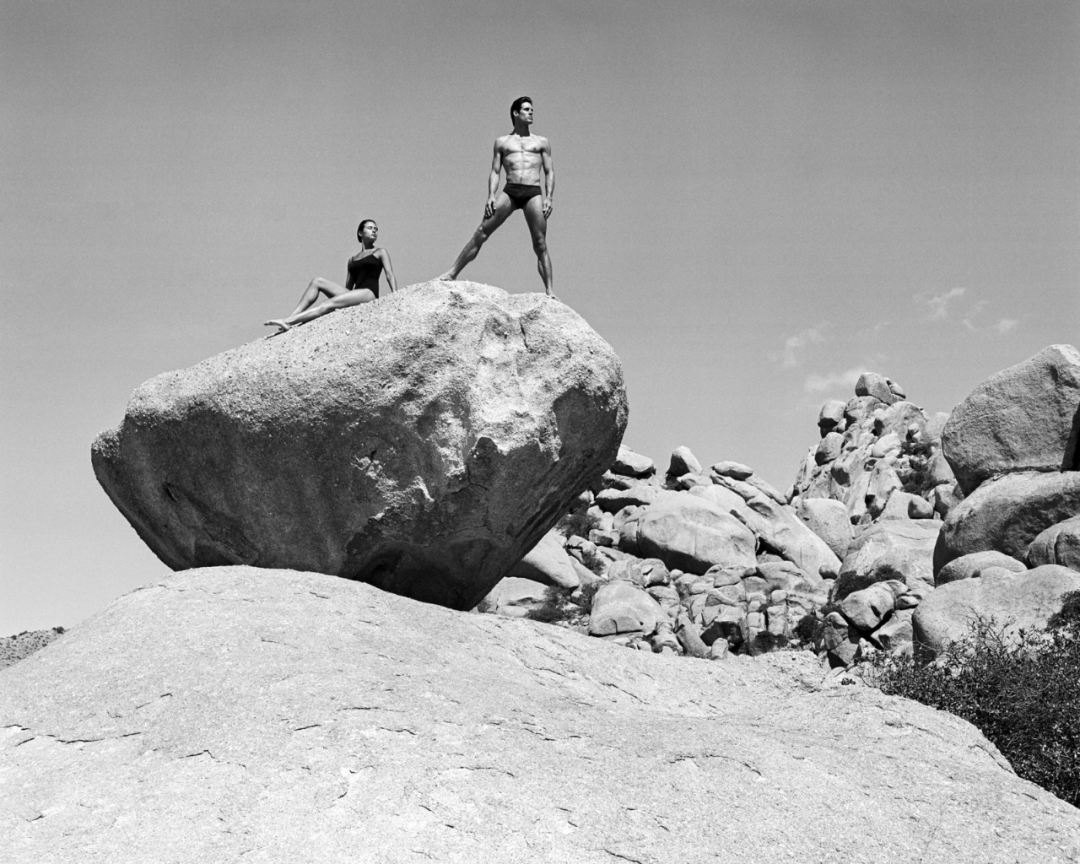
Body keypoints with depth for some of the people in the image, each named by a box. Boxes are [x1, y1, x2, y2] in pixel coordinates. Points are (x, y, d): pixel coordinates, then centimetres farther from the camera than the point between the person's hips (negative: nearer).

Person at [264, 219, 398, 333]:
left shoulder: (380, 253, 15)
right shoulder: (352, 260, 28)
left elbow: (390, 276, 2)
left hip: (369, 293, -5)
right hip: (354, 296, 5)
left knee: (329, 304, -25)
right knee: (317, 281, -11)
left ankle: (288, 322, -34)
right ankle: (291, 318, -22)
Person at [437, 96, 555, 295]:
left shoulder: (541, 142, 19)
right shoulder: (502, 141, 19)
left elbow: (550, 172, 13)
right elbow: (495, 171, 14)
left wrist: (548, 198, -2)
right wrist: (491, 196, -2)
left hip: (533, 193, 0)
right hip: (510, 191, 0)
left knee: (540, 244, -7)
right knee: (482, 232, -8)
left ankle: (549, 291, -9)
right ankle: (453, 273, -5)